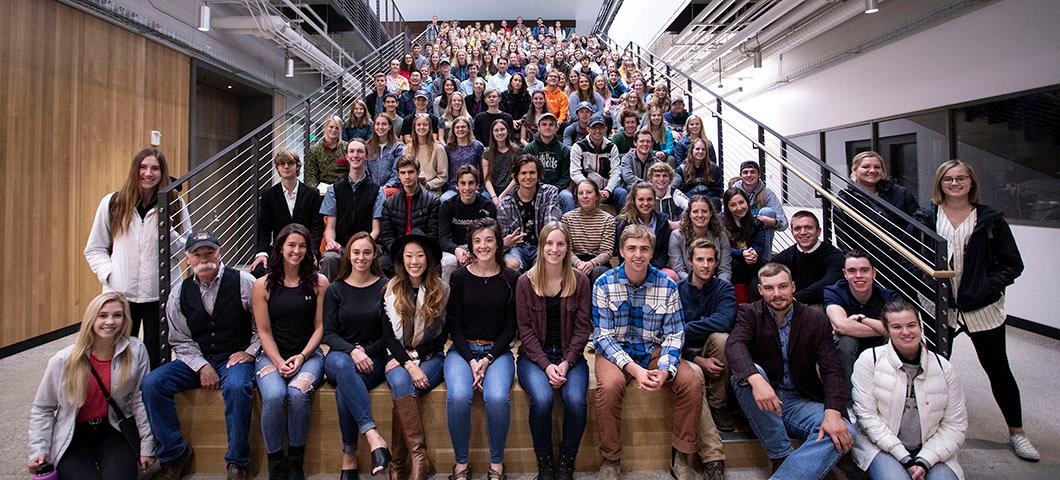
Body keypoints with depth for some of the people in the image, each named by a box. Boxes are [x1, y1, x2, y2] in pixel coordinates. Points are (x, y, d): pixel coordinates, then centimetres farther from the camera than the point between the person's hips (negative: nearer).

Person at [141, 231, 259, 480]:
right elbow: (181, 341, 5)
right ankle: (174, 455, -1)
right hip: (196, 359, 4)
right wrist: (202, 366, -9)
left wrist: (249, 352, -11)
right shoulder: (180, 293, 6)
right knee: (151, 383, -17)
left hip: (235, 358, -4)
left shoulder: (244, 282, -5)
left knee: (237, 386, -35)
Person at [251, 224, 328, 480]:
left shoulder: (319, 283, 5)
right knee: (274, 396, -29)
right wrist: (279, 362, -10)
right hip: (272, 356, 0)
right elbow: (264, 332, 3)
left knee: (297, 393, -30)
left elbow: (320, 327, 4)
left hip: (308, 355, 0)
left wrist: (301, 357, -9)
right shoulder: (263, 285, 5)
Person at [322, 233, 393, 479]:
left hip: (373, 357, -1)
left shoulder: (385, 287, 4)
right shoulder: (335, 289, 9)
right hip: (340, 354, 1)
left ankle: (349, 457, -21)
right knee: (342, 365, -38)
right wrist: (352, 350, -15)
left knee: (343, 391, -34)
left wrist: (366, 352, -10)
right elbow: (329, 333, 3)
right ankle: (373, 436, -44)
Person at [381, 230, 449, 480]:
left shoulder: (442, 291, 0)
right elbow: (388, 335, -2)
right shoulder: (390, 291, 3)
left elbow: (443, 336, 1)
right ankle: (420, 459, -34)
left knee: (403, 392, -29)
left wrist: (413, 356, -9)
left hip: (430, 357, -1)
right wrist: (408, 364, -17)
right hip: (399, 358, 1)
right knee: (400, 382, -32)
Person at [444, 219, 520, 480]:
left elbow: (511, 327, 2)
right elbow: (454, 325, 2)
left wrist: (488, 359, -10)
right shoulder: (459, 277, 3)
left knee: (497, 397, -29)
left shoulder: (511, 279, 2)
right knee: (458, 396, -29)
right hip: (462, 350, 1)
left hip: (497, 351, 0)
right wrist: (471, 360, -10)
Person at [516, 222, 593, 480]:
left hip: (570, 355, 1)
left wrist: (566, 363, -13)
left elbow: (583, 327, 0)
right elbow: (525, 329, -3)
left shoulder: (580, 281, 2)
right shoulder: (526, 282, -1)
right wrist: (546, 365, -14)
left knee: (576, 400, -27)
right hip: (534, 355, -1)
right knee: (542, 399, -29)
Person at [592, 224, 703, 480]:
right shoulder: (604, 284, -10)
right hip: (615, 349, -2)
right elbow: (603, 336, -12)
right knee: (609, 385, -32)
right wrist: (634, 369, -25)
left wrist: (664, 370, -23)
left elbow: (674, 335, -3)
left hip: (655, 349, 2)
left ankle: (681, 457, 0)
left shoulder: (667, 286, -4)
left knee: (692, 382, -21)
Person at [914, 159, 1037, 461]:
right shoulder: (926, 217, 0)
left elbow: (1012, 263, 0)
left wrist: (988, 286, -14)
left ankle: (1016, 431, 31)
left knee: (998, 369, 12)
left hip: (982, 308, 0)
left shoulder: (990, 218, -1)